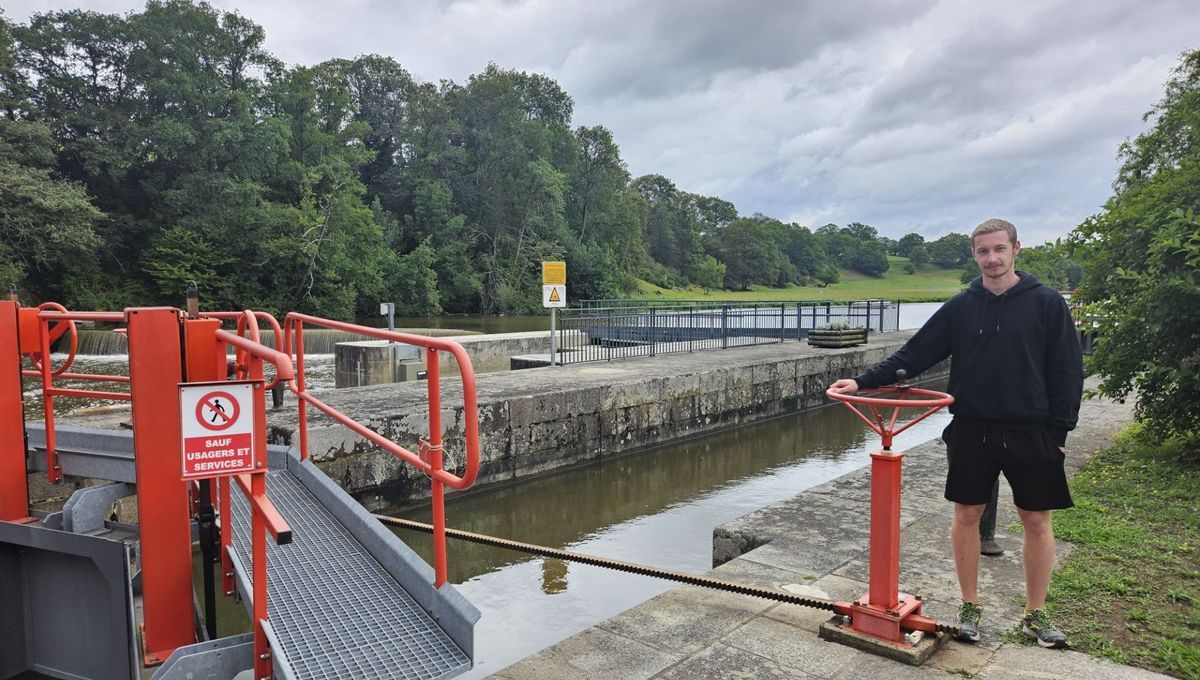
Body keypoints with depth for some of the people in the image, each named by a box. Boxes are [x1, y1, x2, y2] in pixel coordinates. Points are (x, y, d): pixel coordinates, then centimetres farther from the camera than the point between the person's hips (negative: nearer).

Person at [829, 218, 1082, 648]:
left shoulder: (1047, 303, -3)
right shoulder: (960, 307, 3)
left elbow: (1067, 371, -1)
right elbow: (913, 356, 1)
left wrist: (1059, 430, -6)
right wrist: (864, 382, -8)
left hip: (1030, 433, -1)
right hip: (971, 430, 2)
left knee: (1037, 521, 9)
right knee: (966, 516, 7)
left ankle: (1036, 614, 27)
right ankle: (970, 608, 23)